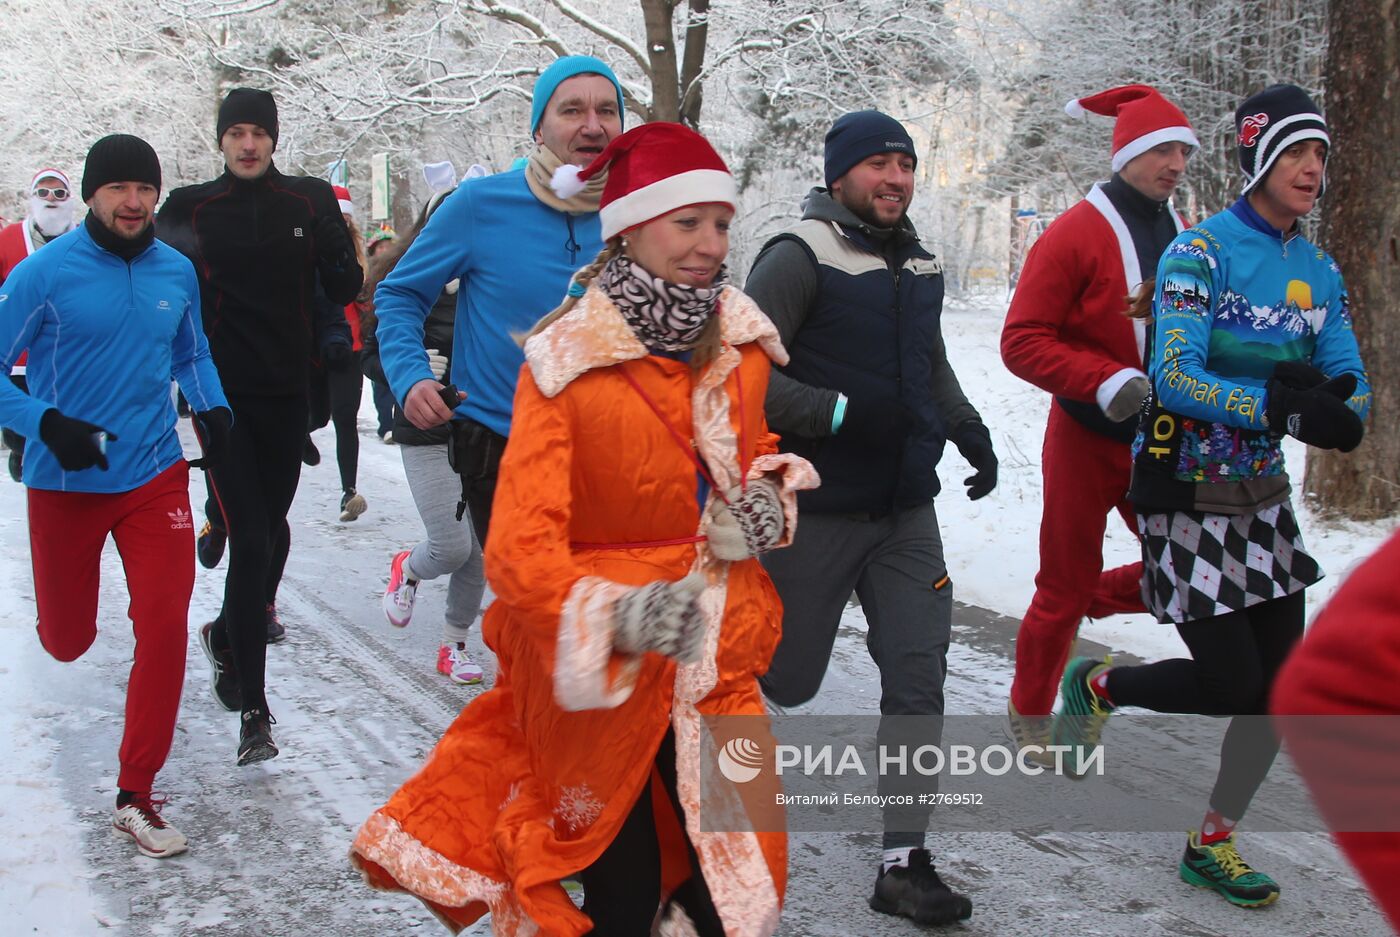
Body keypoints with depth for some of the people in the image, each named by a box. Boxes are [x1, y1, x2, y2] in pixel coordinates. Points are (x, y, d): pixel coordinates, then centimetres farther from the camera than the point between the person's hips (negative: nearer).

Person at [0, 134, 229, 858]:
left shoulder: (177, 272, 2)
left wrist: (213, 409, 1)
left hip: (154, 476, 2)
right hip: (65, 481, -2)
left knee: (165, 623, -9)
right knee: (68, 641, 13)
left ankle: (136, 797, 3)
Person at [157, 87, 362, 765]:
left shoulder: (309, 203, 4)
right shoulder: (190, 209, 1)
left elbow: (342, 292, 8)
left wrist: (339, 254, -7)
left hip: (287, 392, 3)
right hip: (222, 394, -3)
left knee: (272, 527, 16)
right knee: (251, 539, -11)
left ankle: (230, 634, 44)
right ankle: (253, 708, -7)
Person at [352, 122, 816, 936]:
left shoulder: (740, 342, 2)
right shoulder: (570, 362, -15)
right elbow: (522, 542, -23)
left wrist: (767, 501, -3)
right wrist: (612, 614, -42)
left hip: (717, 670, 5)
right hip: (596, 682, -4)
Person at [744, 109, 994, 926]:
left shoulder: (922, 267, 10)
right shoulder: (801, 257, -12)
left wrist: (968, 429, 10)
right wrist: (836, 413, -25)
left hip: (906, 510, 6)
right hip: (816, 510, -6)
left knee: (919, 676, -1)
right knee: (786, 679, 8)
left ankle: (904, 861, 8)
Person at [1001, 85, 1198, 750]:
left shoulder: (1186, 239, 5)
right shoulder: (1076, 234, -12)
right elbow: (1021, 342, -15)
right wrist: (1107, 383, -25)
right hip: (1088, 439, -5)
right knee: (1064, 589, 6)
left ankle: (1094, 598, 28)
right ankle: (1030, 713, 27)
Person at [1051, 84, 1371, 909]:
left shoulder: (1320, 272, 8)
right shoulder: (1201, 253, -13)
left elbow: (1352, 386, 5)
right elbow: (1176, 378, -23)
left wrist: (1334, 403, -19)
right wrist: (1285, 409, -31)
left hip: (1262, 493, 7)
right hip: (1187, 492, -7)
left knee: (1282, 685, 5)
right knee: (1232, 683, -6)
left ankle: (1212, 846, 22)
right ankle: (1098, 686, 22)